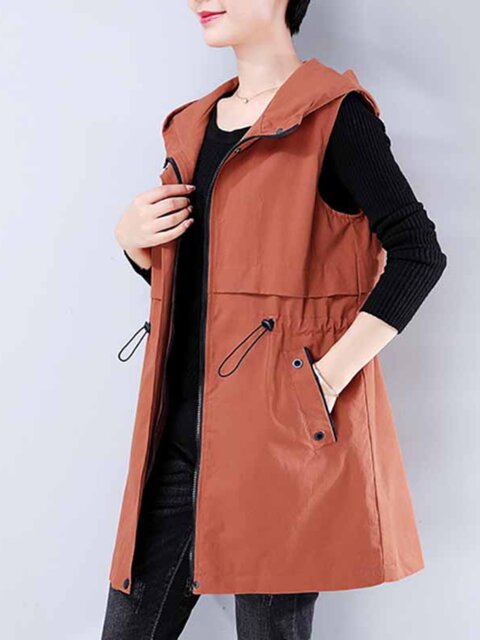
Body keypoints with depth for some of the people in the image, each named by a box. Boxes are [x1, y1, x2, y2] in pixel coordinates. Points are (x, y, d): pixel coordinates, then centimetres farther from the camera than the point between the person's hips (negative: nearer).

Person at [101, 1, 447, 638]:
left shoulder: (334, 113, -5)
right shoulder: (199, 122, 16)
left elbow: (419, 252, -12)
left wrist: (328, 376, -20)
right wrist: (133, 239, 2)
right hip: (183, 423, 7)